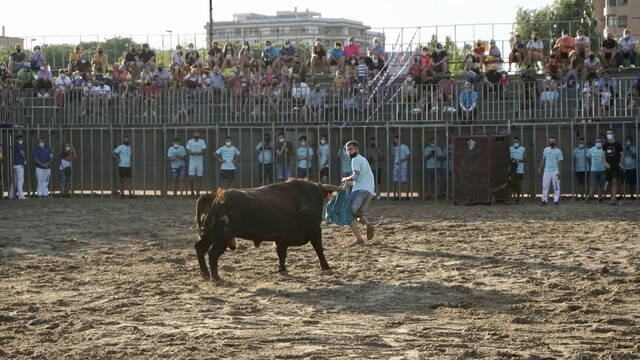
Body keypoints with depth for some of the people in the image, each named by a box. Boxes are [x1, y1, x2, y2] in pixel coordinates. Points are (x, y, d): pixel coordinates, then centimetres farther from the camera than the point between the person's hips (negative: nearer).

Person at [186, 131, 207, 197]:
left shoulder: (202, 142, 4)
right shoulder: (190, 142, 3)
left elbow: (203, 152, -6)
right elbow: (188, 152, -5)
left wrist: (198, 153, -26)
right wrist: (194, 153, -23)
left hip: (200, 162, 1)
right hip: (192, 162, -1)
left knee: (199, 178, 1)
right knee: (191, 177, -9)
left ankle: (198, 193, 6)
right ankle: (192, 191, 8)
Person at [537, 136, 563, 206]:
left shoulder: (558, 151, -2)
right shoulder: (546, 149, 8)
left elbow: (560, 162, -5)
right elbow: (543, 159, 15)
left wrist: (559, 171, -13)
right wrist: (540, 168, 9)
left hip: (555, 172, -3)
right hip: (547, 171, 3)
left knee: (556, 187, -2)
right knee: (545, 186, 0)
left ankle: (556, 200, 3)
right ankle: (544, 200, 4)